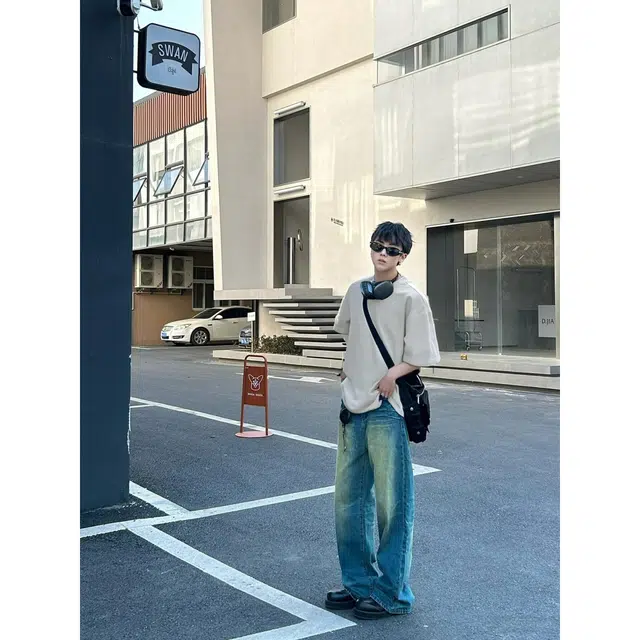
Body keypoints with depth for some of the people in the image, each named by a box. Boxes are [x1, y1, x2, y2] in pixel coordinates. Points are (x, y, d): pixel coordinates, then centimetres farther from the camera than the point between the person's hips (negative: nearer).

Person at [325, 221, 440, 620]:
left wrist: (394, 372, -25)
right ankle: (359, 583, 29)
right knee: (349, 499, 14)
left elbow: (421, 357, -11)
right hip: (354, 407, 7)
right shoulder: (357, 291, 10)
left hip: (389, 410, -7)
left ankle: (392, 594, 14)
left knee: (392, 503, 1)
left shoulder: (411, 299, -8)